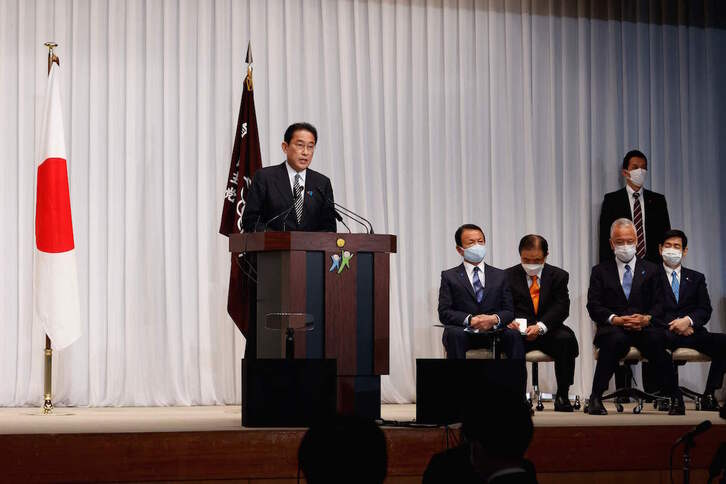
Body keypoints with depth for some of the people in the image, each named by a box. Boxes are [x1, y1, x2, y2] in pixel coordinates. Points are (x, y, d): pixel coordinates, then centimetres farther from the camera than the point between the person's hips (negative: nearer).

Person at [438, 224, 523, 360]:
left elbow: (509, 311, 10)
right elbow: (444, 313, 0)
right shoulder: (449, 276, 10)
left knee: (514, 334, -30)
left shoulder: (500, 275, 18)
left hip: (494, 331, 2)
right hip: (464, 332, -2)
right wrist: (469, 320, -18)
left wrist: (495, 319, -15)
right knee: (454, 334, -36)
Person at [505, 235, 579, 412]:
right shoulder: (509, 276, 11)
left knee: (565, 338, -32)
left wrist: (541, 327, -22)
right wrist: (509, 321, -24)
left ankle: (562, 395, -21)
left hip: (547, 332, 1)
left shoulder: (558, 276, 10)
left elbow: (561, 308, -4)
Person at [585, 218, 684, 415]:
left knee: (656, 338, -35)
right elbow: (593, 306, 3)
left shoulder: (651, 270, 18)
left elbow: (659, 304, 8)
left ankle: (675, 397, -23)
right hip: (614, 328, -1)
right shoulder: (600, 271, 15)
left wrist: (647, 318, -15)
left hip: (645, 327, 1)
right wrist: (615, 319, -16)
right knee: (616, 340, -38)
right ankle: (596, 397, -27)